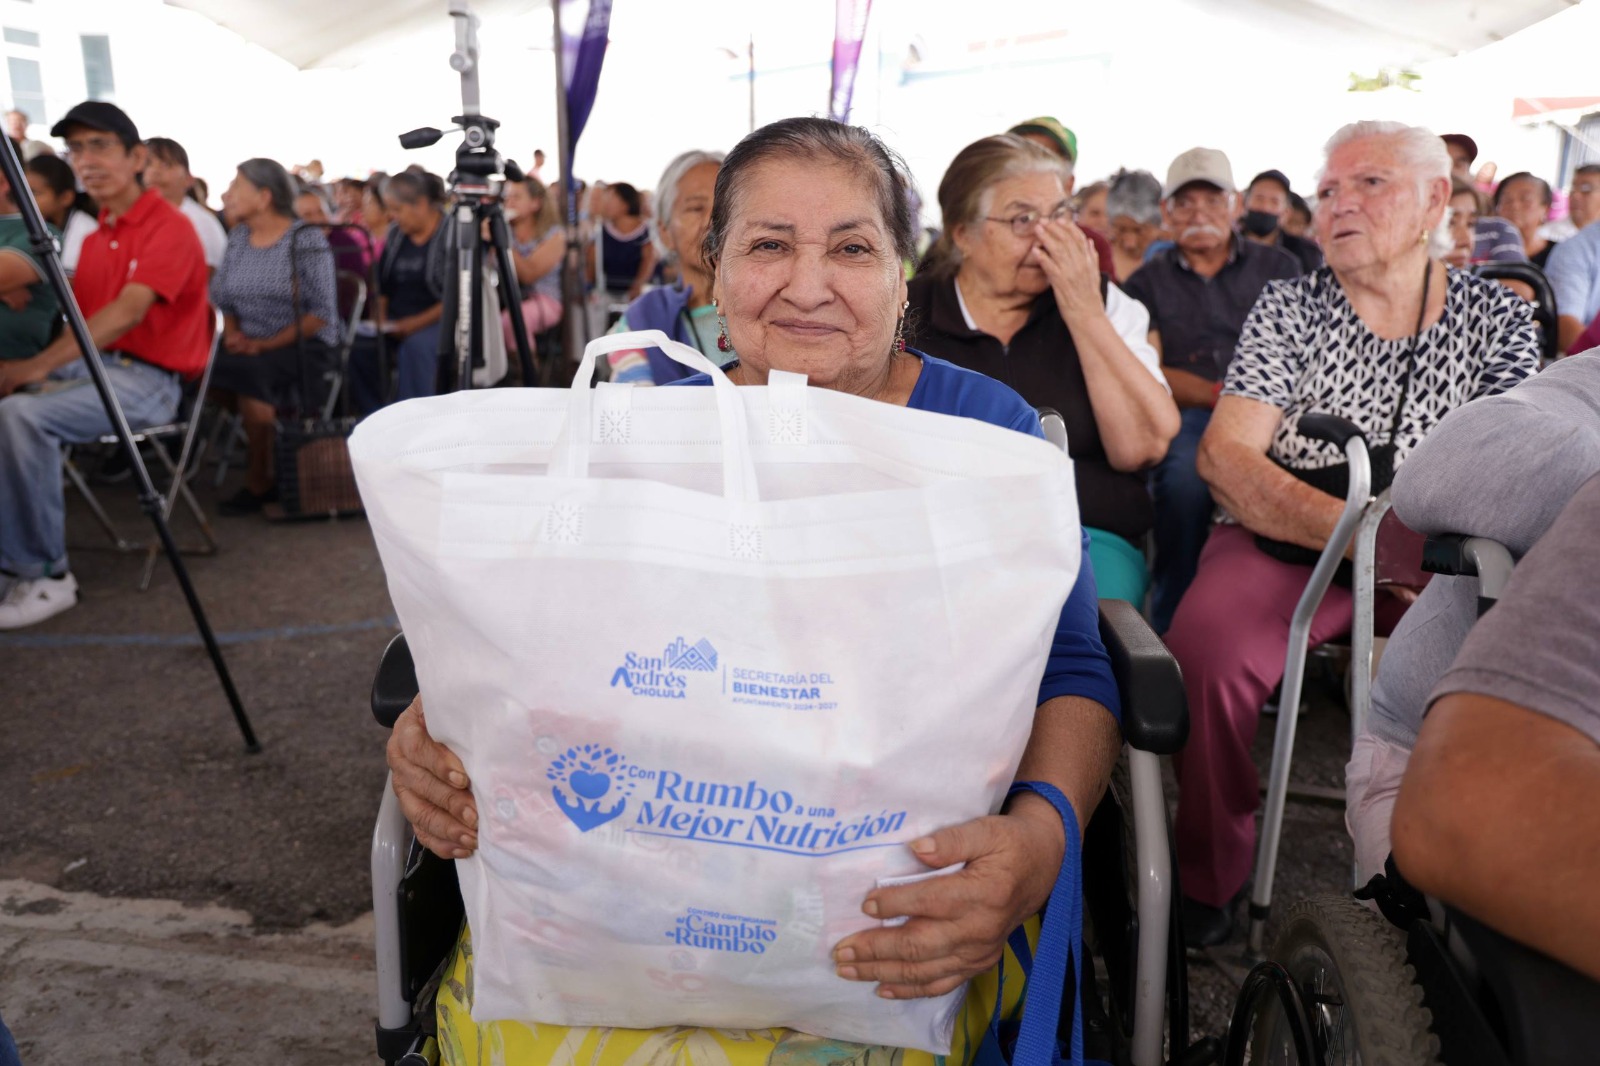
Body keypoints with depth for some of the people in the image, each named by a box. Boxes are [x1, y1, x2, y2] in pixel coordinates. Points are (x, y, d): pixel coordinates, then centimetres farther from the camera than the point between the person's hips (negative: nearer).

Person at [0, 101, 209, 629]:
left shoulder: (169, 228, -9)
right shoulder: (95, 236, 18)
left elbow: (127, 313, -21)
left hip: (147, 377, -8)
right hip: (89, 365, 8)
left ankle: (45, 575, -18)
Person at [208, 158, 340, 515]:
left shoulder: (307, 240, -6)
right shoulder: (238, 238, 12)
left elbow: (322, 312, -11)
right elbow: (222, 298, 15)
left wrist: (267, 344, -19)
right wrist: (233, 333, -7)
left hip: (305, 346, -6)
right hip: (251, 344, 6)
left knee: (244, 371, -31)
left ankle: (259, 481, -13)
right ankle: (267, 438, 0)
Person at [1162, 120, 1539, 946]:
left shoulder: (1498, 317, 9)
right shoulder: (1289, 308, 3)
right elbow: (1224, 457, -9)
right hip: (1284, 544, -1)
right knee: (1204, 648, -31)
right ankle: (1212, 872, -7)